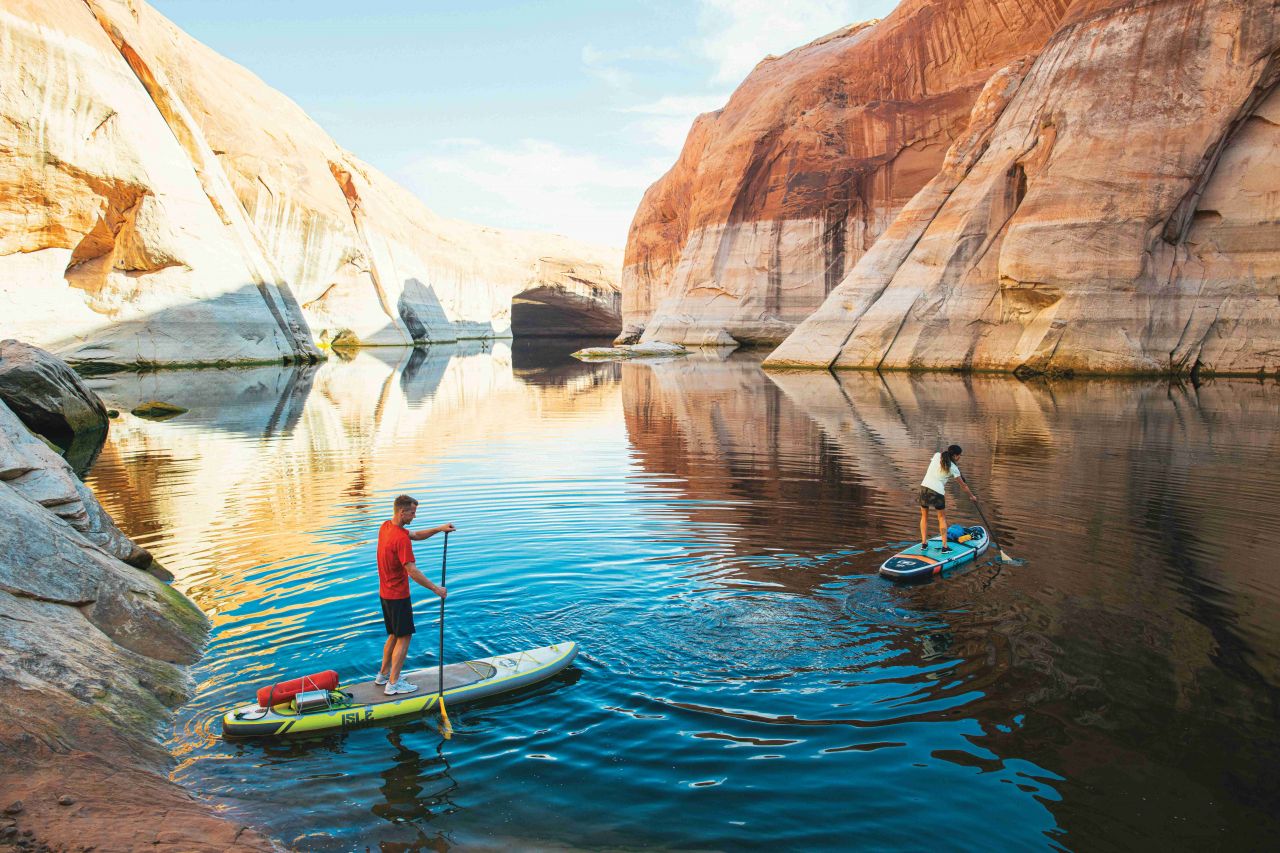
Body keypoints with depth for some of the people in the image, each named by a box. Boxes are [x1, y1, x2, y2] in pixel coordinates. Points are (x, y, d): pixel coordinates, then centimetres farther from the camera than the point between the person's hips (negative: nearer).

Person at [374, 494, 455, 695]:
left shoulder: (386, 526, 3)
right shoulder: (401, 538, -26)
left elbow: (415, 535, 11)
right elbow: (412, 572, -26)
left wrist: (439, 529, -2)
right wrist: (436, 589, -19)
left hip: (385, 593, 9)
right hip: (398, 596, -9)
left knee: (394, 634, 21)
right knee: (404, 637, 1)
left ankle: (383, 674, 31)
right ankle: (393, 683, 4)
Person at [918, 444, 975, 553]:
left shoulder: (937, 455, 7)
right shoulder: (953, 468, 1)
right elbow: (963, 485, 11)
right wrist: (972, 496, 26)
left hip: (924, 487, 3)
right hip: (938, 492, -3)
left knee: (924, 516, 19)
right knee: (942, 518, 14)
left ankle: (924, 543, 17)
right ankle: (944, 546, 13)